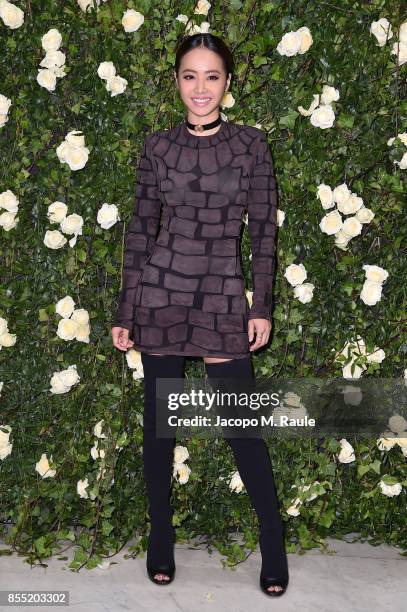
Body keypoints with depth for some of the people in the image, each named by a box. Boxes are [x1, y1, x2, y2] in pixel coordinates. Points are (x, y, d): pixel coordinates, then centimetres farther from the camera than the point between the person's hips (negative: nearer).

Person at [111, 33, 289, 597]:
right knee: (159, 416, 8)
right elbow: (140, 229, 5)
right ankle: (161, 535, 25)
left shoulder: (250, 143, 1)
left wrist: (262, 306, -3)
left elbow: (263, 229, 2)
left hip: (223, 297, -1)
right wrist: (125, 312, 4)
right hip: (160, 292, 2)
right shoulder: (158, 146, 3)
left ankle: (273, 543, 16)